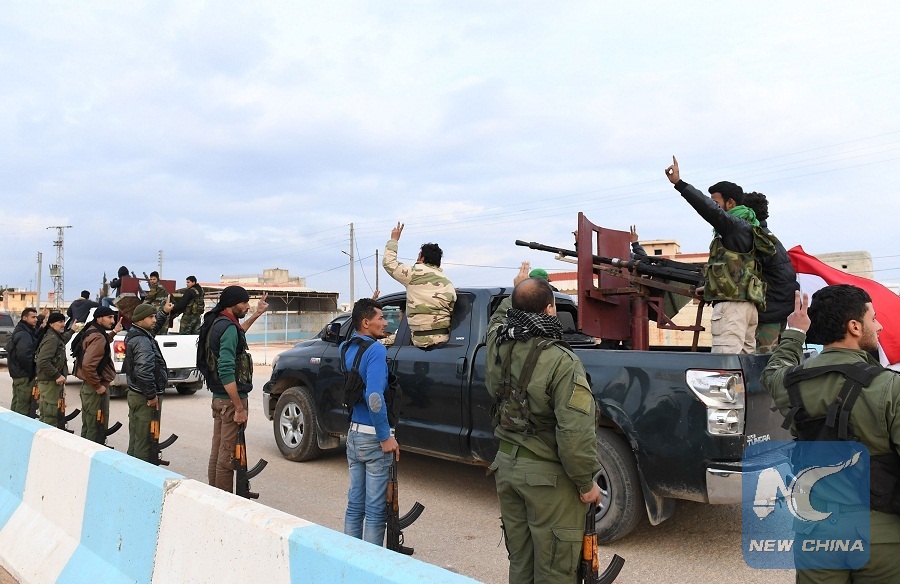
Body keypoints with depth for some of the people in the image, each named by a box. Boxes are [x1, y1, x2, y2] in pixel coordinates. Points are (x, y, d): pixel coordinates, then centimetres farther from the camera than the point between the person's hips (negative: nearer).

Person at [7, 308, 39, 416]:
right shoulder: (24, 334, -19)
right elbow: (23, 355, -28)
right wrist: (30, 372, -18)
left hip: (17, 374, 11)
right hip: (24, 375, -11)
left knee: (17, 402, 20)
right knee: (24, 405, -7)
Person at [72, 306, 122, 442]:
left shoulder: (90, 332, 9)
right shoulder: (98, 337, -21)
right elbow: (87, 365, -31)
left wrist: (113, 332, 29)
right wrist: (98, 386, -22)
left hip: (87, 386, 11)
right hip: (95, 390, -11)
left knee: (88, 426, 21)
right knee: (96, 428, -2)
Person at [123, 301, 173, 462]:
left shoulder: (134, 335, 11)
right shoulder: (142, 341, -19)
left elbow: (154, 327, 34)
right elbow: (144, 371, -29)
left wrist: (164, 312, 23)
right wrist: (152, 395, -21)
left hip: (135, 394, 10)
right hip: (145, 399, -10)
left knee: (135, 439, 18)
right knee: (144, 442, -5)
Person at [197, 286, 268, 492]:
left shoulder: (216, 324, 11)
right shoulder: (228, 328, -19)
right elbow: (226, 371, -26)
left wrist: (256, 315, 37)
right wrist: (239, 408, -23)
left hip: (218, 397, 10)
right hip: (231, 399, -10)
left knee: (217, 451, 17)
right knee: (228, 454, -2)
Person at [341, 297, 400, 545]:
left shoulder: (346, 348, 6)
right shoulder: (376, 350, -18)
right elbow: (374, 396, -26)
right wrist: (386, 437, -18)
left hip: (353, 433, 8)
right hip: (374, 437, -8)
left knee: (355, 504, 17)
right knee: (375, 510, 3)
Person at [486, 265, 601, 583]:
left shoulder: (497, 344, -5)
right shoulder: (561, 362, -24)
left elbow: (499, 318, 22)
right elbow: (575, 433, -26)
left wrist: (518, 290, 34)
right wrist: (586, 483, -12)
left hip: (506, 464, 7)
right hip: (548, 475, -7)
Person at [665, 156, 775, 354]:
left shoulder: (736, 226, -5)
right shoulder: (746, 229, 25)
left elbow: (709, 209, -21)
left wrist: (679, 183, -20)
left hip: (731, 305, -11)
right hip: (748, 304, 11)